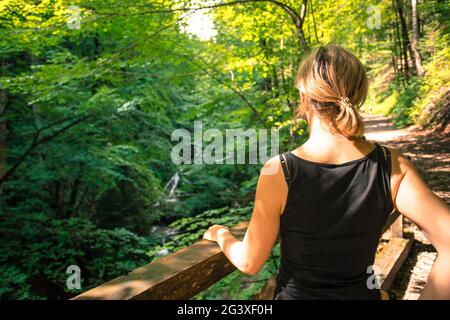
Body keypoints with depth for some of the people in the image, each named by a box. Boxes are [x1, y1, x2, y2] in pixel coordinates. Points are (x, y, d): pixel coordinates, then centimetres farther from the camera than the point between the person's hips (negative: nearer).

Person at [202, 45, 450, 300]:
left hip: (296, 293, -2)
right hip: (363, 293, 3)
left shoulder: (278, 172, -24)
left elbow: (250, 262, -13)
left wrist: (222, 235, 6)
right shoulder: (392, 166, -17)